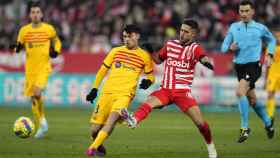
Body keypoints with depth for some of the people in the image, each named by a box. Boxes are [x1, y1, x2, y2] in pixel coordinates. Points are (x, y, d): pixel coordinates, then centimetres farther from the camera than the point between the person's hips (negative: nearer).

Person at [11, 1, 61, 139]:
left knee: (37, 93, -24)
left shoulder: (49, 29, -1)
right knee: (33, 98, 7)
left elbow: (56, 42, 16)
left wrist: (55, 51, -3)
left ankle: (42, 120, -1)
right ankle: (40, 126, 24)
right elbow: (19, 47, 11)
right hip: (30, 69, 3)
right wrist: (15, 48, -11)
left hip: (44, 67, -3)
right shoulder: (24, 30, 3)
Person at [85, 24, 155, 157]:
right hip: (107, 92, 3)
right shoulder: (116, 51, 11)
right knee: (95, 129, 0)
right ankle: (99, 146, 29)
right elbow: (103, 70, 17)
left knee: (111, 120, -30)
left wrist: (148, 81, -6)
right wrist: (94, 89, 11)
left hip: (125, 95, -3)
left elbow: (150, 76, 18)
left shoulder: (144, 56, 7)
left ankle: (93, 148, -29)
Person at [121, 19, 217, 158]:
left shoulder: (195, 48, -2)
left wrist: (207, 62, -48)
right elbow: (158, 60, 23)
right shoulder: (170, 44, 10)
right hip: (165, 89, 3)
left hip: (183, 92, -3)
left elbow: (203, 57, -24)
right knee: (148, 102, -28)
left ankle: (210, 146, 16)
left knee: (199, 122, -8)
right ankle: (134, 120, -56)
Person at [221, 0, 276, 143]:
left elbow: (271, 40, 18)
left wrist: (269, 55, 3)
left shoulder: (260, 28, -1)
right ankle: (268, 123, 38)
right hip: (239, 66, 5)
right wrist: (230, 48, -15)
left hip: (254, 65, -5)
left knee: (240, 92, -25)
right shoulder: (234, 27, 6)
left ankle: (245, 128, -18)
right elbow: (224, 47, 8)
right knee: (252, 100, 15)